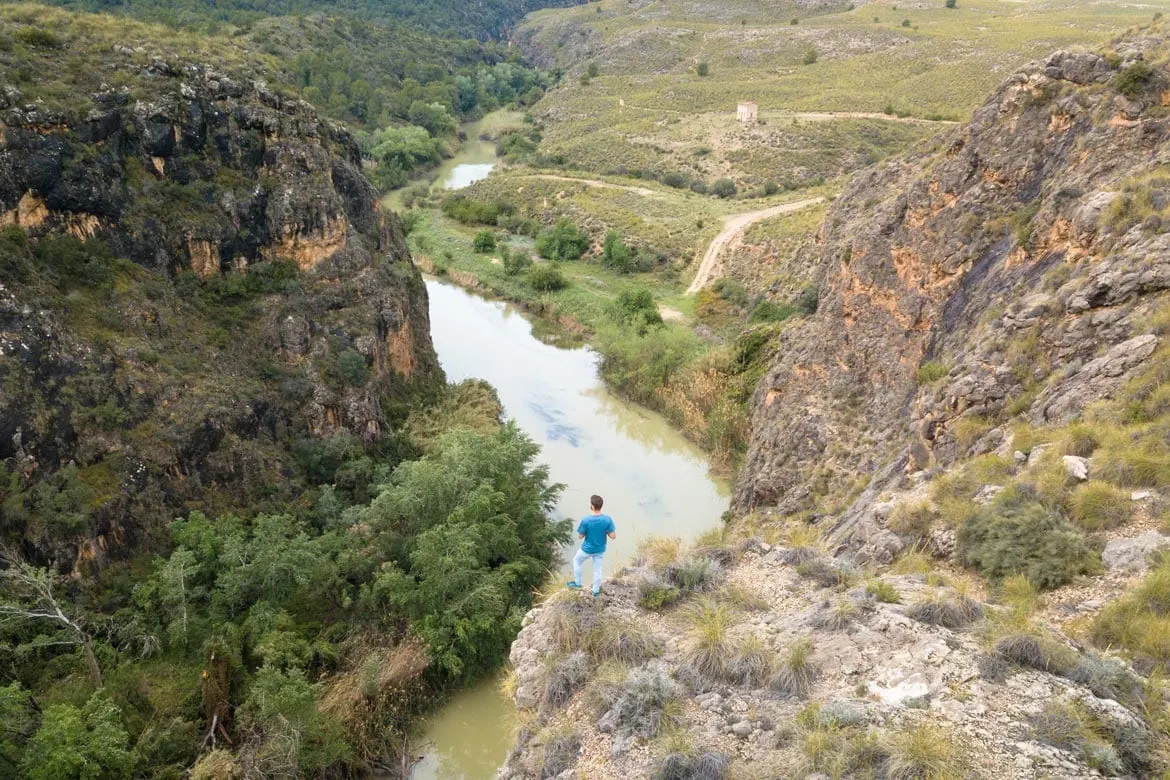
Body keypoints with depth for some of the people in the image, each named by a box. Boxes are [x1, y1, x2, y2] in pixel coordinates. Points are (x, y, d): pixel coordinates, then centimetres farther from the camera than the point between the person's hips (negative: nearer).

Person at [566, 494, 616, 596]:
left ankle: (577, 583, 40)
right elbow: (613, 536, -16)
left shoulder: (585, 520, -30)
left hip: (587, 549, -2)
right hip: (600, 550, 2)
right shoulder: (607, 519, -23)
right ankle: (596, 590, 40)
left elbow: (580, 536, -15)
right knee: (597, 569, 25)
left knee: (576, 561, 28)